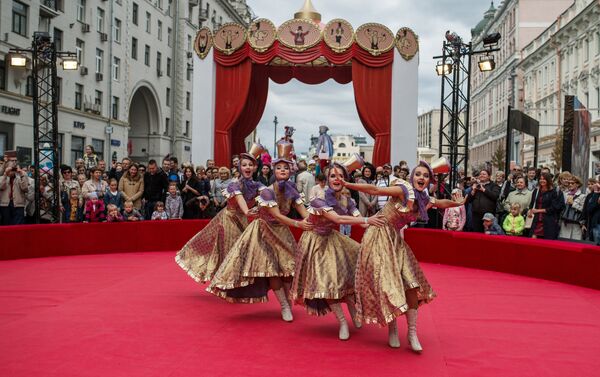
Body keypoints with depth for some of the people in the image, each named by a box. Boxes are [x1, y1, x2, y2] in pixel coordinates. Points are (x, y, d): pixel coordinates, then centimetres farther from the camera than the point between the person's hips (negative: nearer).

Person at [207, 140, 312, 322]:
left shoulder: (291, 191, -7)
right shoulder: (267, 192, -22)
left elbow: (305, 212, -14)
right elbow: (277, 215, -30)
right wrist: (297, 224, -42)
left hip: (282, 233, 5)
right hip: (266, 233, -4)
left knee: (288, 267, 2)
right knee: (272, 268, -6)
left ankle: (287, 301, 18)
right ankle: (285, 306, 4)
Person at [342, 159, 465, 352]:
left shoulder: (425, 200, 5)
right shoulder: (404, 190, -17)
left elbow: (441, 203, 27)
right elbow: (374, 190, -20)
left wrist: (459, 203, 40)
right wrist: (346, 184, -25)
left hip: (396, 240, 7)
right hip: (380, 237, -7)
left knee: (412, 284, -1)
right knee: (387, 283, -5)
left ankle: (412, 333, 6)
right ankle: (392, 330, 10)